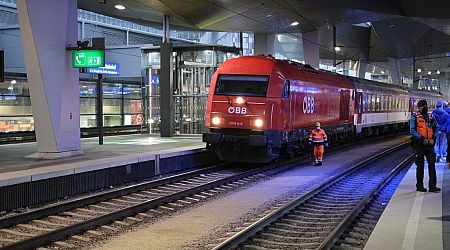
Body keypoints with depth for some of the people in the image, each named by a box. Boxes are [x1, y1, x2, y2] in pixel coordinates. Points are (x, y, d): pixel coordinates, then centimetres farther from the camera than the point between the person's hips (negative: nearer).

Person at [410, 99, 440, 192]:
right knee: (420, 165, 3)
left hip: (429, 144, 4)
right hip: (419, 144, -4)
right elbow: (412, 130, -11)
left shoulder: (430, 116, 10)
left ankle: (432, 186, 2)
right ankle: (419, 186, 14)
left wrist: (433, 138, -2)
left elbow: (435, 128, 15)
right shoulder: (415, 116, -4)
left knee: (432, 164, -1)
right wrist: (422, 139, -19)